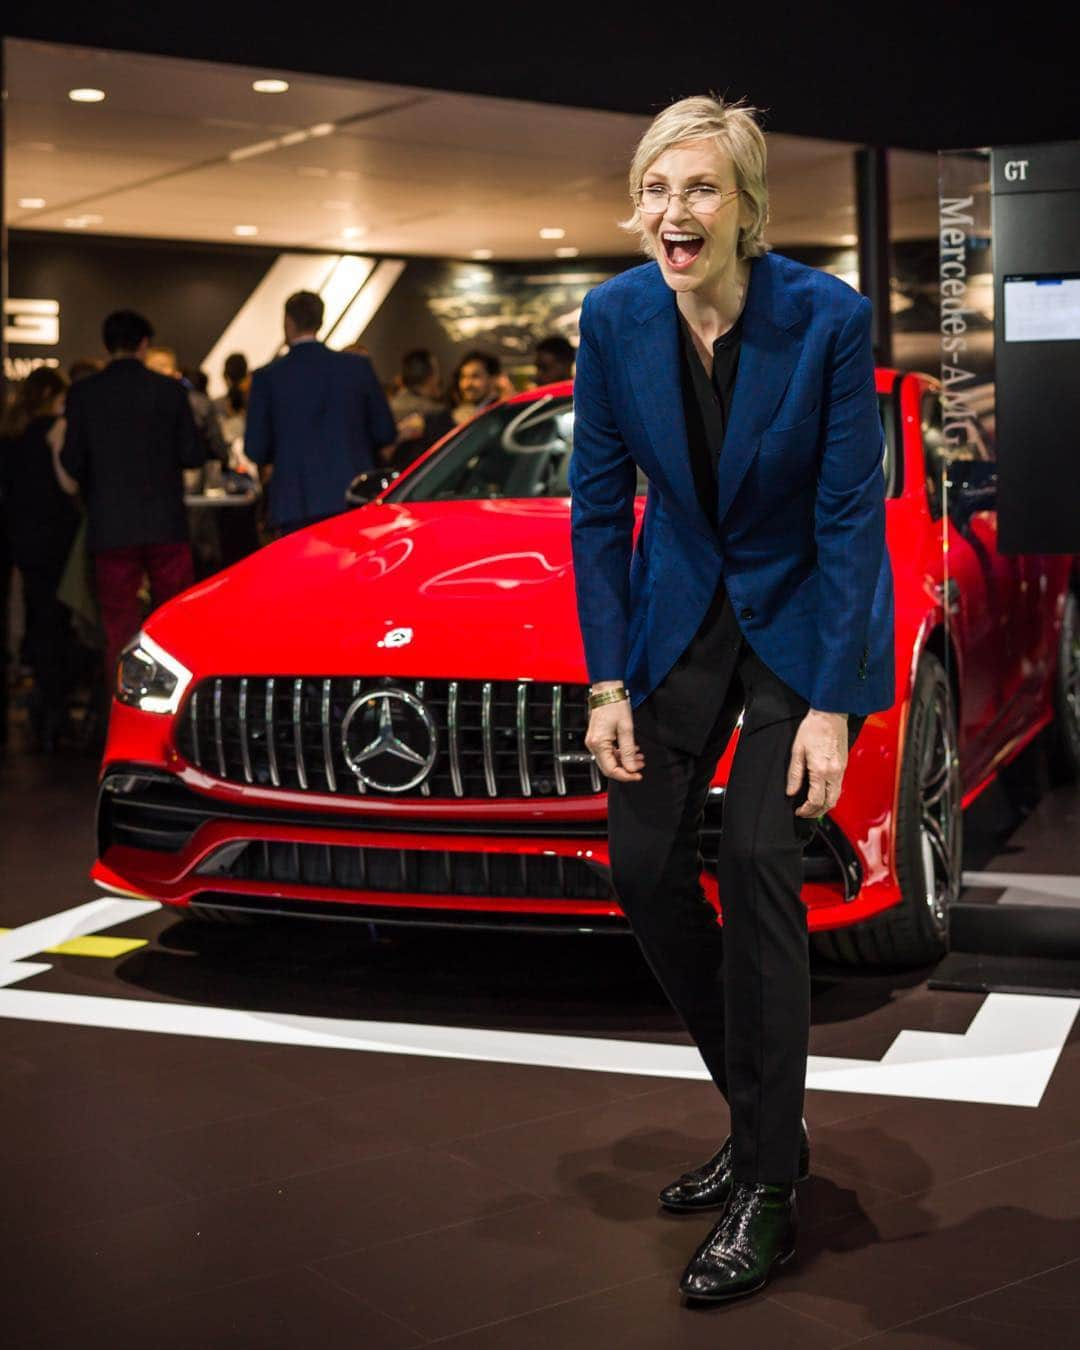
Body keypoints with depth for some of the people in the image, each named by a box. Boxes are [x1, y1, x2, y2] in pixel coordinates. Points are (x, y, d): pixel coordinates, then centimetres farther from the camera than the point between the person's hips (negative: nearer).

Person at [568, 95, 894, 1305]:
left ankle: (767, 1190, 0)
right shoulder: (615, 318, -11)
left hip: (804, 613, -4)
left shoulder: (827, 318, -22)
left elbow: (851, 517, -18)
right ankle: (762, 1118, 21)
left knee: (756, 856, -15)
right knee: (641, 862, 0)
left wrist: (830, 706, -20)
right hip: (681, 611, 4)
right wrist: (607, 682, -7)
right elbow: (599, 508, -4)